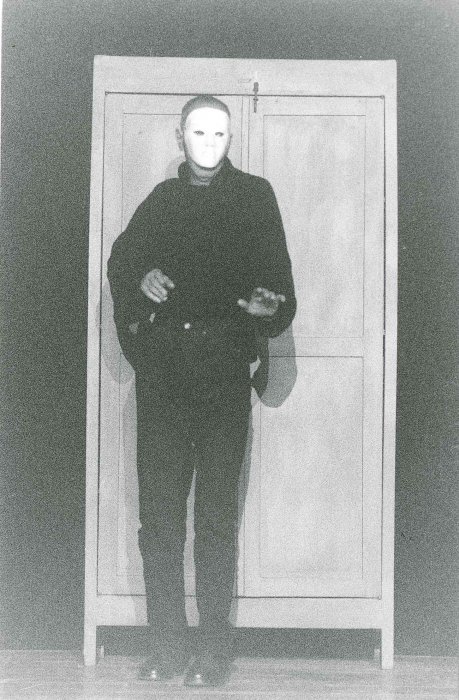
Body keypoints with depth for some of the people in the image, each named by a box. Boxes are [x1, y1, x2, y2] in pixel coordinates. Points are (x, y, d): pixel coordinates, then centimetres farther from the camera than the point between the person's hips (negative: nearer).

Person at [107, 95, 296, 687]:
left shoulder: (253, 196, 10)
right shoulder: (162, 199, 18)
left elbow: (274, 274, 5)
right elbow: (121, 258, 26)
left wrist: (269, 305, -17)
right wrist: (140, 280, 4)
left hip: (223, 366, -3)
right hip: (161, 370, 3)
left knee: (216, 513, -5)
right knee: (158, 510, 1)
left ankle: (214, 649, 0)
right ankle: (167, 645, 7)